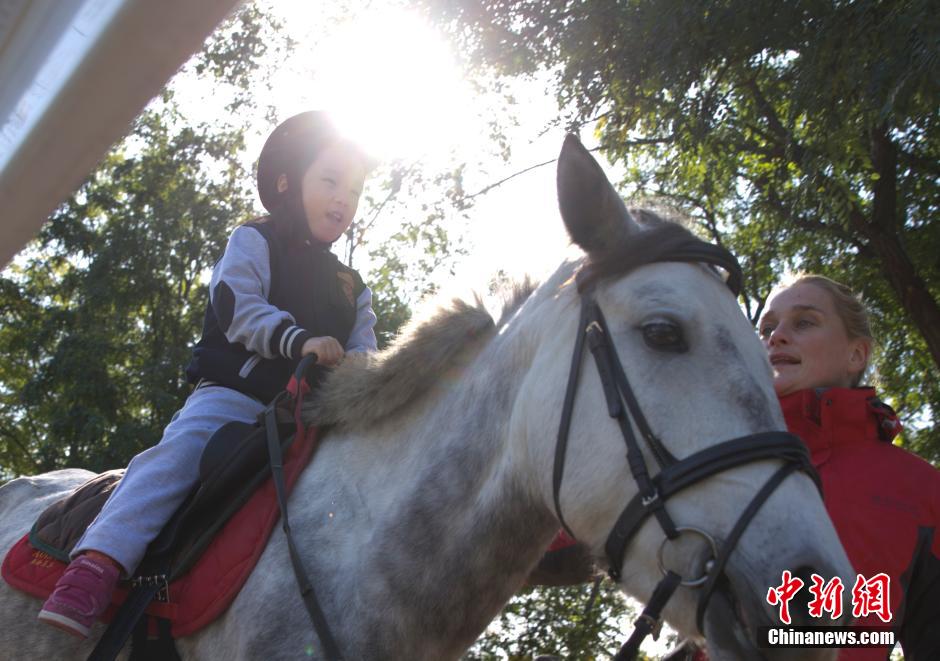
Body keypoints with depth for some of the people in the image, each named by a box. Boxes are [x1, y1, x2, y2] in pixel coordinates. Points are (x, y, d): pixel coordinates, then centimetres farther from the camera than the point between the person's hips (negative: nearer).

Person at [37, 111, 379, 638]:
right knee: (179, 452, -28)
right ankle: (97, 565, -36)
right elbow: (237, 308, -9)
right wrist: (299, 340, -24)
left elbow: (362, 345, 12)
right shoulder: (255, 243, 8)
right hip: (235, 392, -5)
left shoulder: (352, 287, 24)